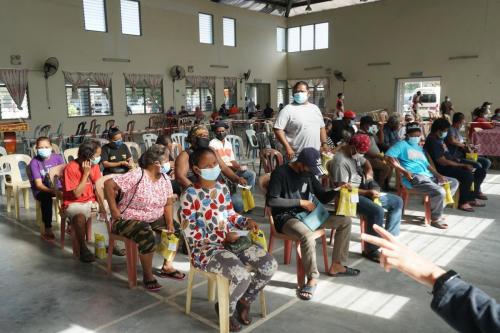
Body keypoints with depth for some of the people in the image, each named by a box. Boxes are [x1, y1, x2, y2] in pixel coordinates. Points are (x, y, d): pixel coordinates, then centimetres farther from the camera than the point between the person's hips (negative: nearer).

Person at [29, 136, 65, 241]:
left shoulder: (58, 157, -4)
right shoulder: (34, 162, -12)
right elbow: (38, 184, -18)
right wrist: (52, 190, -35)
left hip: (57, 187, 3)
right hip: (40, 190, -3)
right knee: (46, 197, -35)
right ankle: (47, 230, -28)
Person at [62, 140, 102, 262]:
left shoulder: (94, 165, 1)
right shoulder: (71, 168, -18)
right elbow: (77, 194, -19)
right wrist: (86, 173, -21)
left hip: (91, 201, 6)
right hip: (73, 203, -6)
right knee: (80, 216, -38)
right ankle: (82, 249, -21)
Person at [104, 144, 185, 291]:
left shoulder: (165, 179, -1)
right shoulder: (136, 176, -23)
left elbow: (168, 204, 1)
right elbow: (109, 184, -25)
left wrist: (170, 223, -14)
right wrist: (114, 211, -22)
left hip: (155, 219, 7)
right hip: (129, 219, -7)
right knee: (147, 236, -32)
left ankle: (167, 266, 10)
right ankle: (147, 276, -10)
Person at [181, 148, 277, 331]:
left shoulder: (223, 187, 6)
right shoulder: (190, 195, -15)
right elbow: (190, 233, -15)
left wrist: (246, 221, -4)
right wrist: (222, 236, -19)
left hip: (233, 240, 7)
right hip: (206, 248, -7)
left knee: (270, 265, -10)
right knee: (242, 276, -31)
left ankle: (244, 301, 16)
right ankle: (226, 308, 6)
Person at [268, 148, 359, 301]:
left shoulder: (309, 173, 6)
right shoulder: (281, 172, -16)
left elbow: (323, 197, 10)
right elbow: (271, 201, -21)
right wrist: (300, 202, -19)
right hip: (285, 217, -7)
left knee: (345, 221, 0)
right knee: (308, 236, -38)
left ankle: (336, 265, 10)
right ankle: (313, 278, -18)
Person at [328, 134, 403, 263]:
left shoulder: (356, 153, 8)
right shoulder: (340, 161, -21)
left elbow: (365, 162, 28)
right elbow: (343, 188, -24)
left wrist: (369, 171, 5)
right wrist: (367, 192, -25)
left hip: (365, 190, 10)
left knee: (397, 202, 7)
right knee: (377, 211, -33)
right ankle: (370, 250, -17)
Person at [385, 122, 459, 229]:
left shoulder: (419, 148, 27)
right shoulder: (402, 144, 1)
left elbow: (427, 164, 24)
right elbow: (389, 156, -15)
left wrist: (438, 174, 6)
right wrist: (404, 171, -19)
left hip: (428, 175, 10)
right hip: (414, 177, -9)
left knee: (454, 183, 13)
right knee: (439, 192, -28)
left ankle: (437, 210, 11)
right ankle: (435, 219, -5)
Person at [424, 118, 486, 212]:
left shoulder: (439, 138, 12)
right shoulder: (432, 142, -21)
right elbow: (443, 162, -24)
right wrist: (464, 165, -18)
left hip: (450, 164, 11)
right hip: (443, 169, -11)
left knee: (480, 172, 5)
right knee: (468, 175, -30)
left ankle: (471, 198, 12)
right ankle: (462, 203, -12)